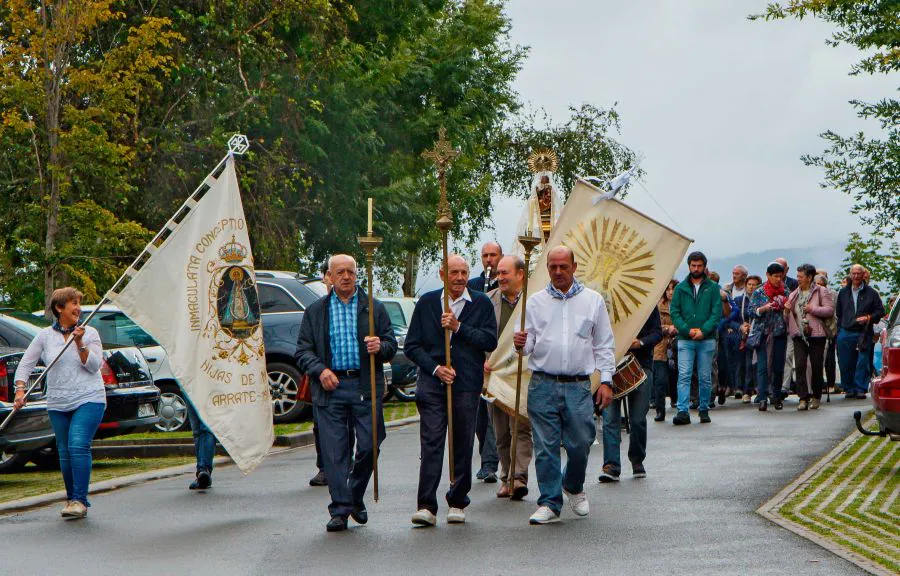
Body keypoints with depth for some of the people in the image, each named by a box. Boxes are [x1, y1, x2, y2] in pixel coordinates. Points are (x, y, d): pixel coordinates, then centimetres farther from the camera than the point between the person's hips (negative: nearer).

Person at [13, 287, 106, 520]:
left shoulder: (89, 333, 3)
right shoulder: (45, 336, 6)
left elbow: (94, 366, -4)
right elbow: (26, 363, 8)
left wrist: (80, 343, -15)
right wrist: (20, 390, -5)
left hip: (89, 400, -3)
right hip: (58, 404, 3)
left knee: (78, 445, -19)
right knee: (64, 452, 6)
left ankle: (80, 500, -18)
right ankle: (71, 498, 20)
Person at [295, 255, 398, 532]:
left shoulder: (374, 308, 11)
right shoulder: (316, 311, 12)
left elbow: (392, 345, 11)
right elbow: (303, 350, 8)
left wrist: (380, 347, -12)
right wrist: (320, 370, -9)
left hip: (366, 387, 0)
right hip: (330, 387, 0)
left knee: (369, 446, -2)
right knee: (334, 451, -4)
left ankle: (355, 498, 21)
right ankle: (340, 509, 1)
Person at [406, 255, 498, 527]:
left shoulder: (481, 304, 7)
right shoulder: (426, 303, 9)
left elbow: (490, 341, -3)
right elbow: (412, 346, 7)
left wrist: (458, 327, -11)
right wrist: (435, 368, -6)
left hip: (467, 385, 0)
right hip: (432, 383, 0)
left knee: (463, 445, 5)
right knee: (431, 443, -8)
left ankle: (457, 504, 16)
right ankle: (426, 507, -11)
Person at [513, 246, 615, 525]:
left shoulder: (593, 300, 9)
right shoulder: (536, 302, 9)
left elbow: (604, 344, 11)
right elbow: (528, 342, 10)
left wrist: (606, 380, 4)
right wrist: (521, 344, -14)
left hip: (578, 386, 0)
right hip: (543, 385, 0)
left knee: (580, 443, 0)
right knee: (545, 447, -2)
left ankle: (574, 487, 29)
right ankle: (550, 503, 7)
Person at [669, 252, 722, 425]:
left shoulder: (713, 288, 5)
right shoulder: (681, 288, 7)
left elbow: (717, 312, -2)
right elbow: (674, 311, 2)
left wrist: (703, 330, -14)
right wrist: (687, 330, -12)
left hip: (707, 340, 0)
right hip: (685, 340, 0)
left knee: (705, 377, 7)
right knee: (684, 375, -9)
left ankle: (704, 409, 18)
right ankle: (683, 411, -12)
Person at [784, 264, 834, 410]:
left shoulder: (821, 292, 3)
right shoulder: (793, 295, 18)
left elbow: (830, 310, -5)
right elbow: (788, 316, 22)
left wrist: (813, 309, -14)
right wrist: (787, 310, 1)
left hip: (816, 335, -3)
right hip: (799, 335, 3)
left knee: (817, 367, 2)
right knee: (800, 366, -10)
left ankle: (815, 397, 15)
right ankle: (803, 398, -11)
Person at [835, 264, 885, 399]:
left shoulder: (871, 293, 4)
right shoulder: (843, 292, 13)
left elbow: (880, 311, 6)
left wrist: (869, 318, -10)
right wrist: (839, 330, 10)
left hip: (863, 333, -2)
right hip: (845, 333, 2)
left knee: (862, 362, -5)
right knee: (845, 363, 2)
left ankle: (860, 389, 1)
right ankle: (849, 389, 12)